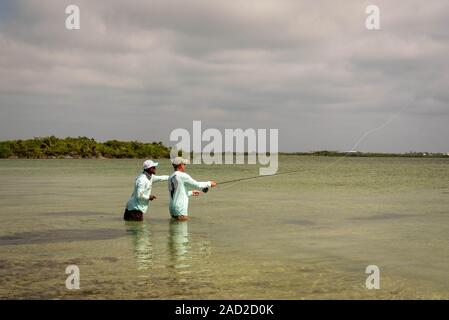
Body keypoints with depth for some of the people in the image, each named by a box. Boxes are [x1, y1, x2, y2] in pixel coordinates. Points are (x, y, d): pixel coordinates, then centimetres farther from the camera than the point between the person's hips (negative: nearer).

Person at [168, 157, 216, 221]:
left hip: (172, 210, 9)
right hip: (180, 211, -9)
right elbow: (197, 184, -7)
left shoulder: (170, 178, 12)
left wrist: (191, 192, 30)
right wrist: (209, 183, 8)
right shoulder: (182, 176, -13)